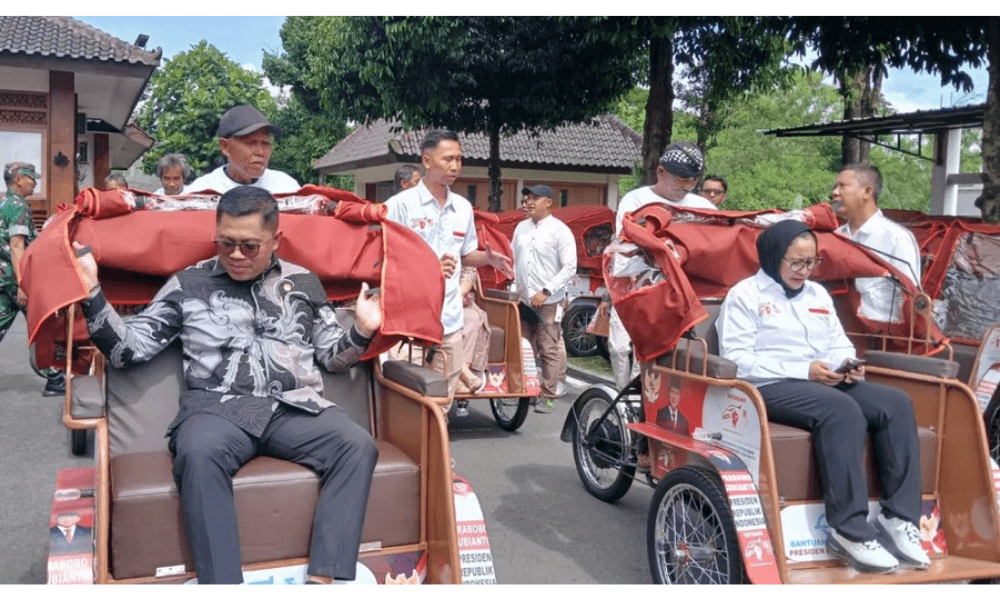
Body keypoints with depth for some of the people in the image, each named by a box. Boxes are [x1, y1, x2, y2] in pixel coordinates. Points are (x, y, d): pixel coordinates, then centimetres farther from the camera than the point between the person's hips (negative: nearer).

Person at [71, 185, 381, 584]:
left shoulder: (303, 283, 17)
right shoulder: (189, 284, 13)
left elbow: (331, 357, 21)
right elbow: (128, 350, 10)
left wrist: (361, 332, 1)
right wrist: (91, 292, -1)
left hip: (295, 406, 2)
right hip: (218, 406, -1)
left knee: (357, 445, -28)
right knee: (199, 452, -37)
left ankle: (323, 580, -32)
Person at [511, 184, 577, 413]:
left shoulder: (559, 230, -6)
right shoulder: (521, 228, 13)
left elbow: (569, 268, -10)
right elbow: (512, 259, 18)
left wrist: (545, 292, -15)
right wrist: (512, 284, 4)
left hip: (549, 302, -6)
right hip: (523, 300, 6)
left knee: (549, 351, -2)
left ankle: (548, 396, 5)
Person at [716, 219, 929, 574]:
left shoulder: (818, 294, 24)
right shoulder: (745, 295, 1)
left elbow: (840, 345, 22)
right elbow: (736, 360, -11)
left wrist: (847, 365, -4)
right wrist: (803, 371, -17)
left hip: (827, 383, 7)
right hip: (771, 386, -7)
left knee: (896, 403, -18)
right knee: (842, 410, -34)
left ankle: (899, 518, -22)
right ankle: (850, 531, -34)